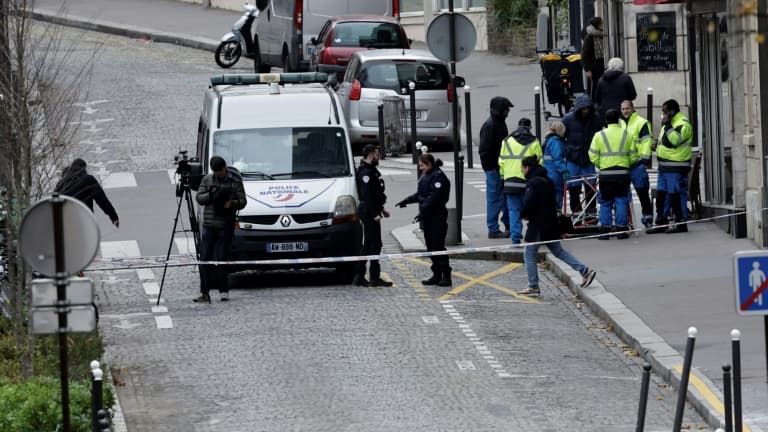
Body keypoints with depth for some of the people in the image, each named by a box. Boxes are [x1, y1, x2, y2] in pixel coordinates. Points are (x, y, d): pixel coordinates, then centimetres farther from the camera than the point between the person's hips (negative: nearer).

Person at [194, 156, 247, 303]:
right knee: (205, 258, -2)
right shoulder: (207, 180, 10)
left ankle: (224, 291, 6)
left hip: (226, 226, -3)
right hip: (209, 224, 3)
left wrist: (232, 203, -18)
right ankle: (205, 292, 0)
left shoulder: (235, 182, 3)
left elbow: (242, 202, 2)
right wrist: (210, 195, -12)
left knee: (221, 259, -4)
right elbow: (199, 198, 7)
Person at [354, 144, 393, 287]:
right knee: (375, 245, -8)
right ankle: (375, 278, -6)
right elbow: (366, 195, -22)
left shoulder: (371, 171, 17)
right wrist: (374, 214, -23)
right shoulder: (365, 172, -16)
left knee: (368, 245, 12)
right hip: (369, 211, -11)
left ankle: (359, 277, 15)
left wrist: (381, 209, 23)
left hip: (371, 211, 11)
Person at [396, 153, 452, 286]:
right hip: (428, 217, 9)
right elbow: (419, 195, 23)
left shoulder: (438, 176, -14)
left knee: (438, 246, -9)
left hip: (437, 217, -9)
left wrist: (423, 211, -28)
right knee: (431, 247, 10)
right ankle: (437, 275, 15)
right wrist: (406, 201, 15)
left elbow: (434, 197, -22)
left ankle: (446, 276, -6)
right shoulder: (425, 176, 15)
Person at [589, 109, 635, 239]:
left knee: (605, 203, 6)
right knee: (621, 201, 4)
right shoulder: (627, 134, 3)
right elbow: (633, 155, 5)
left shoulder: (599, 135, 0)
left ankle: (605, 229, 2)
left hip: (605, 174, 0)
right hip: (623, 173, 0)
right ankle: (621, 229, 1)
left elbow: (593, 157, -1)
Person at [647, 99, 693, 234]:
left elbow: (674, 140, -25)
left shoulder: (683, 124, -11)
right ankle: (661, 223, 15)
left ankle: (681, 223, -1)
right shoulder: (669, 123, 20)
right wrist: (658, 147, 15)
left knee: (677, 195, -6)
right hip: (664, 167, 10)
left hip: (676, 167, -10)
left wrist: (667, 125, -20)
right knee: (661, 194, 10)